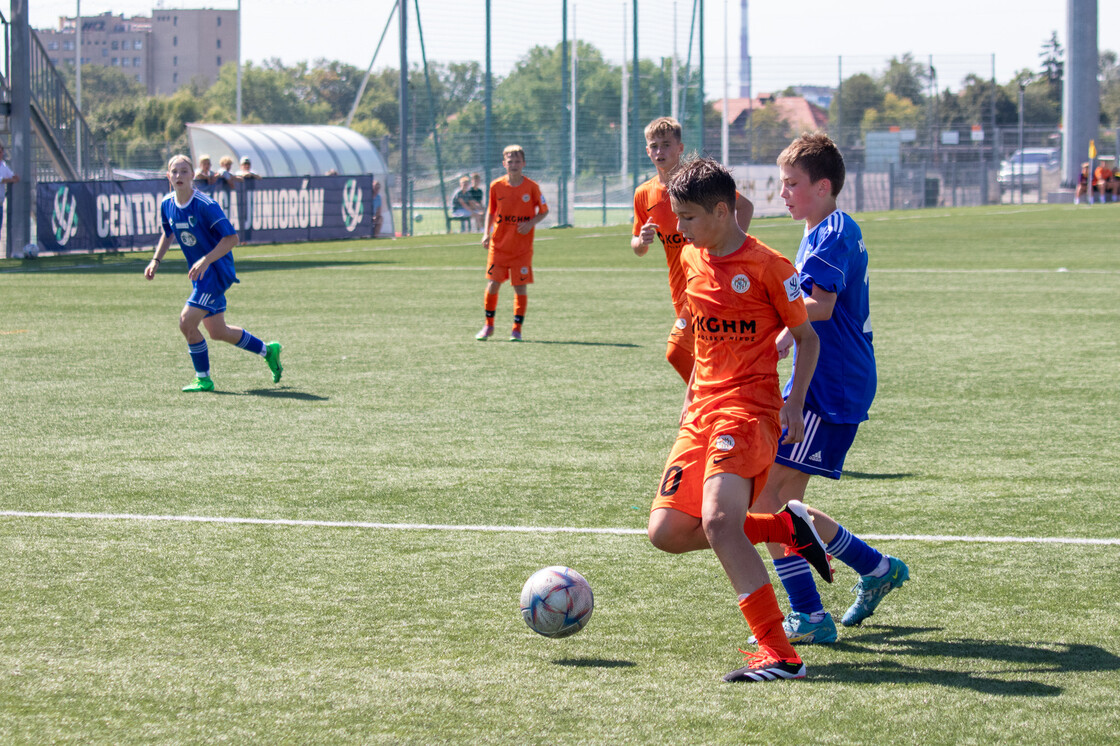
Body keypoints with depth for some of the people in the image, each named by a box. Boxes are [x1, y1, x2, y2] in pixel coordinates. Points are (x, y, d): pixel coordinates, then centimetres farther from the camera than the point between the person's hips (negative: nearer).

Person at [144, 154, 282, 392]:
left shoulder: (205, 205, -21)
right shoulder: (167, 205, 1)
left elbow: (231, 238, -21)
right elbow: (168, 233, 21)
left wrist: (205, 260, -30)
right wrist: (155, 261, 8)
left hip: (217, 272, -8)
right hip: (200, 274, 8)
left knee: (187, 322, -15)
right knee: (218, 332, 14)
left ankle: (203, 379, 1)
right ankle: (267, 350, 36)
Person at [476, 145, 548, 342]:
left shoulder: (531, 187, -4)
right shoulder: (496, 186, 1)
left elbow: (543, 211, 5)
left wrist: (531, 223, -13)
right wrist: (486, 233, 0)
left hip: (522, 248, -1)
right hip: (498, 246, 1)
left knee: (520, 287, 0)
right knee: (493, 284, -3)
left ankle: (517, 329, 11)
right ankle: (488, 326, 14)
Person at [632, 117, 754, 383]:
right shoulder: (644, 194, 6)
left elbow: (744, 206, 3)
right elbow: (637, 249, 14)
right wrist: (642, 240, -10)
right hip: (680, 285, 6)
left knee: (676, 353, -16)